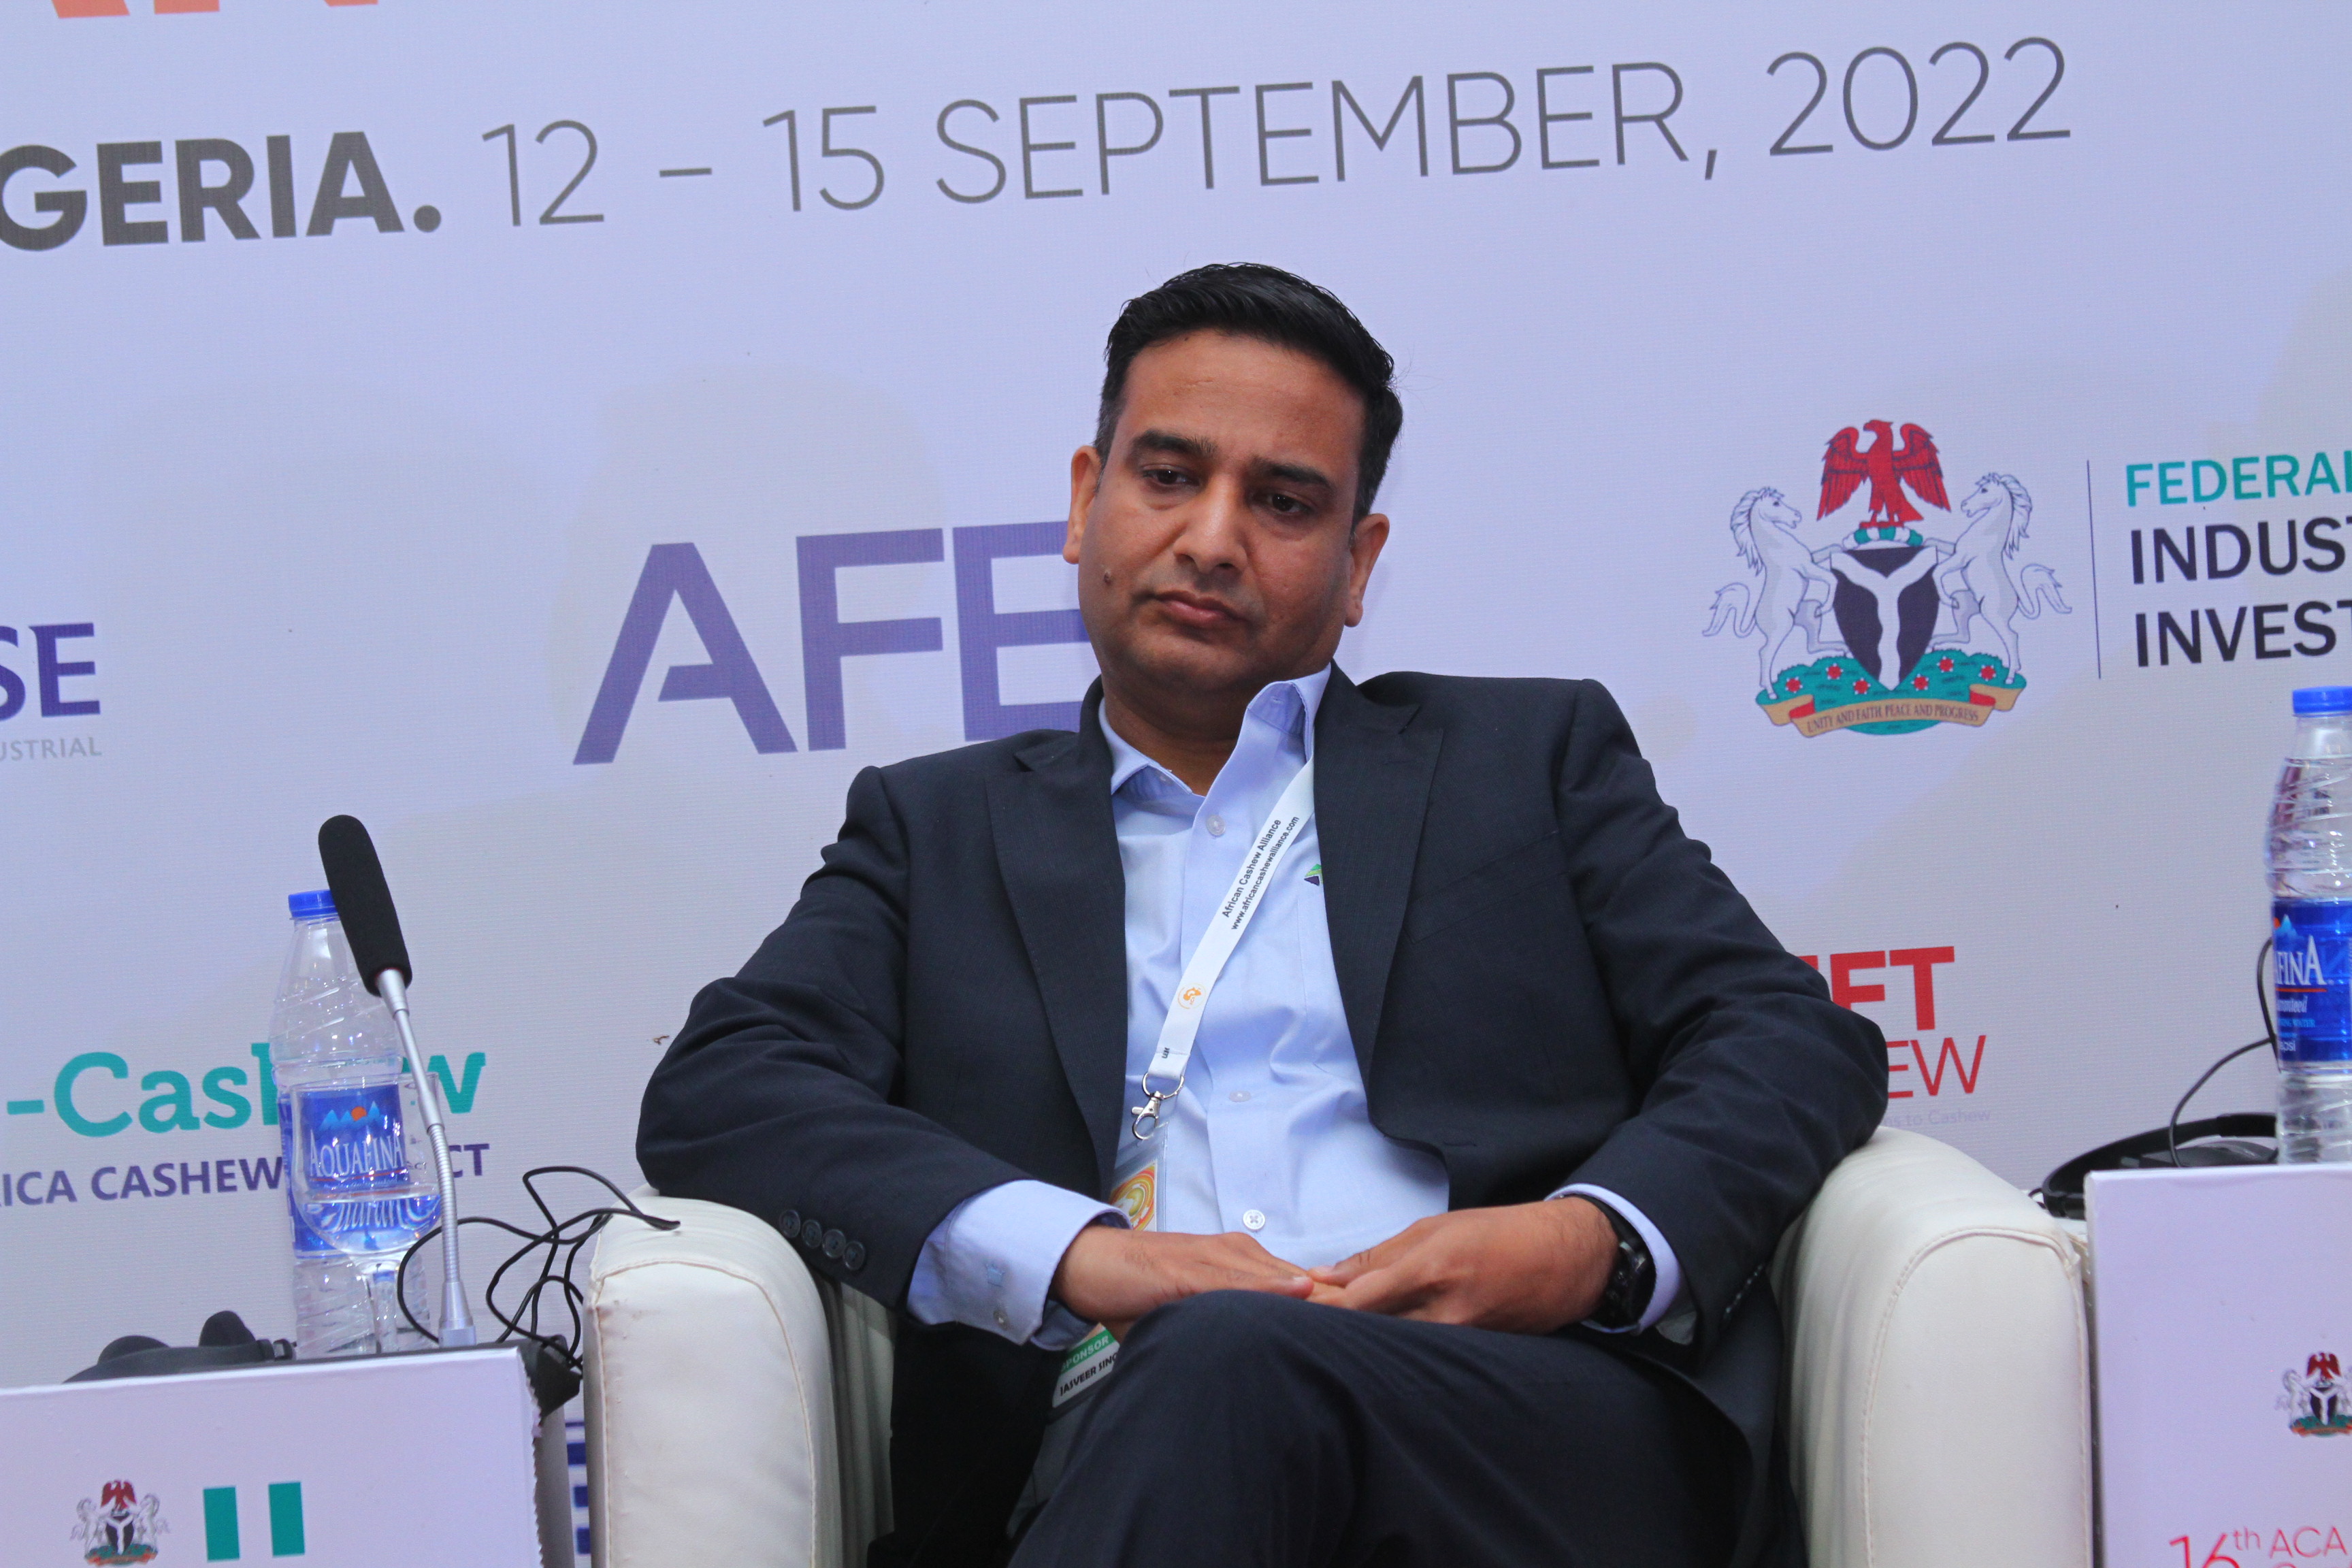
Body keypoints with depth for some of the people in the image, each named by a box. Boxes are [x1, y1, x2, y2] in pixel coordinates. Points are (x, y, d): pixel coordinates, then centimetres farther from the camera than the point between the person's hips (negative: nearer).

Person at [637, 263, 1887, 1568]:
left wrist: (1596, 1242, -10)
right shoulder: (937, 826, 25)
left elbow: (1793, 1040, 14)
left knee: (1234, 1373, -37)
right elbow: (716, 1093, 9)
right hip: (1115, 1445, 1)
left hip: (1543, 1426, 0)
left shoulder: (1532, 760, 24)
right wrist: (1072, 1254, -10)